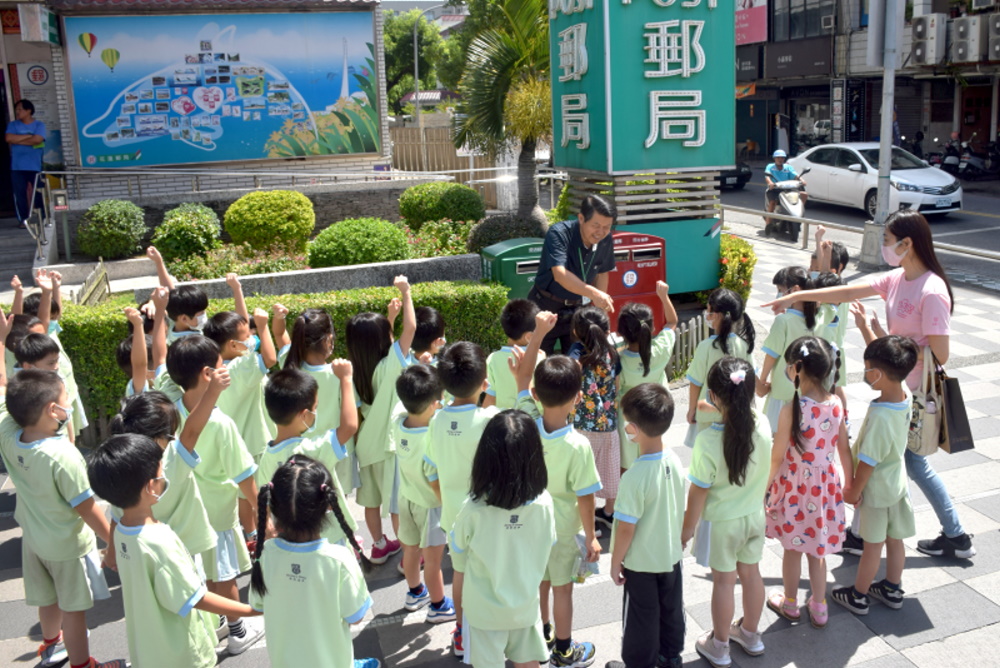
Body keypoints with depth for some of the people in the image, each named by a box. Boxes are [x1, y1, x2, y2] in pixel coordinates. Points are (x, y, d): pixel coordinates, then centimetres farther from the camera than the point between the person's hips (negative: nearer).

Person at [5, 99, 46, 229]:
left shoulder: (39, 125, 2)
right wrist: (28, 136, -8)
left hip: (35, 166, -2)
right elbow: (9, 138, -7)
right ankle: (23, 219, 6)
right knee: (20, 193, 0)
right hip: (17, 166, 2)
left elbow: (37, 140, -15)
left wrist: (17, 140, -6)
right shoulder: (13, 125, 9)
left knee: (38, 192, -2)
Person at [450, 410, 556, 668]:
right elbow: (548, 545, -2)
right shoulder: (544, 503, -21)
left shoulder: (474, 510, -28)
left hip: (485, 609, -2)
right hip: (526, 606, 2)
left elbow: (457, 548, -8)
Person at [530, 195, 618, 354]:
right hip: (546, 306, -4)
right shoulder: (559, 233, -26)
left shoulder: (606, 241, -9)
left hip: (578, 309, 4)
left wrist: (600, 304, 8)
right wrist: (593, 293, -51)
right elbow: (560, 275, -39)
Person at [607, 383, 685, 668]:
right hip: (671, 555, 6)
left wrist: (615, 563, -8)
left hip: (641, 562, -6)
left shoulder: (635, 477, -32)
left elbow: (625, 529, -23)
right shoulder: (674, 461, -12)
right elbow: (680, 510, 1)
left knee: (641, 618, 15)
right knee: (671, 609, 25)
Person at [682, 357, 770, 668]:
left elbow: (698, 492, -18)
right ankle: (750, 634, 43)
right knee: (751, 573, 22)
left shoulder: (708, 441, -30)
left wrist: (688, 528, -6)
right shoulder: (763, 425, -17)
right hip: (755, 515, 4)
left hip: (722, 522, -4)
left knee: (724, 581, 13)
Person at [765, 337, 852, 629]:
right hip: (825, 484, 4)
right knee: (816, 548, 20)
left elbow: (777, 456, -17)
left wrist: (765, 486, -3)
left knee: (792, 547, 15)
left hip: (794, 484, -4)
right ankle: (819, 608, 31)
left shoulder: (791, 410, -23)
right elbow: (845, 449, 1)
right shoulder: (836, 404, -8)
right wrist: (850, 484, 14)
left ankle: (790, 604, 33)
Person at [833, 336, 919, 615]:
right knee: (894, 539, 21)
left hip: (876, 489, -8)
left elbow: (868, 461, -24)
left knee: (873, 545, 9)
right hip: (897, 482, 8)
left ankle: (857, 596, 27)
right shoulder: (905, 395, -13)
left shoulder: (879, 416, -34)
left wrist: (854, 491, -14)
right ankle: (892, 590, 40)